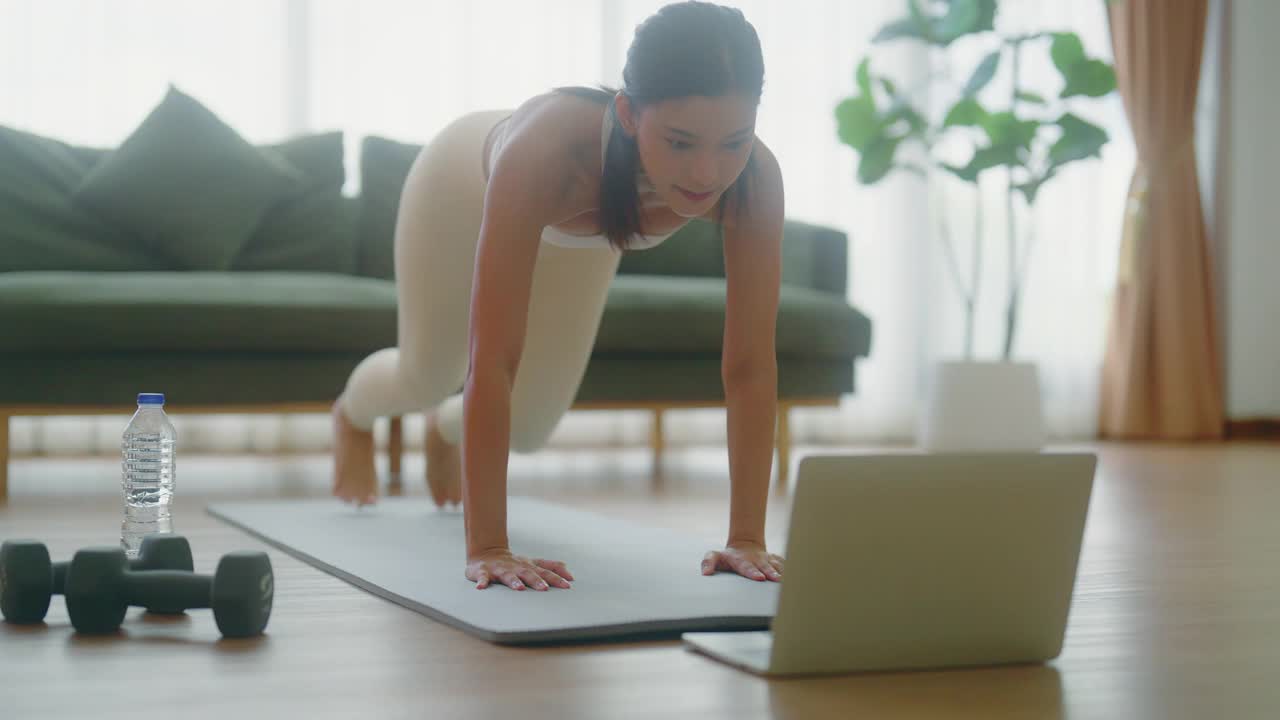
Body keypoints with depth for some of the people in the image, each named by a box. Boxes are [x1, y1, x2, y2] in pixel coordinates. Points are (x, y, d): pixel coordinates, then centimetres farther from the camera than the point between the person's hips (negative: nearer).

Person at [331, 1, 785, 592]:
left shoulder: (754, 178, -42)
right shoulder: (546, 150, -51)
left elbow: (750, 363, -36)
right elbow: (494, 362, -50)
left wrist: (747, 537, -38)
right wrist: (486, 547, -51)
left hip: (577, 232, 3)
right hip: (468, 181, -3)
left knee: (527, 429, 12)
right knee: (427, 377, 18)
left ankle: (446, 431, 50)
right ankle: (351, 416, 57)